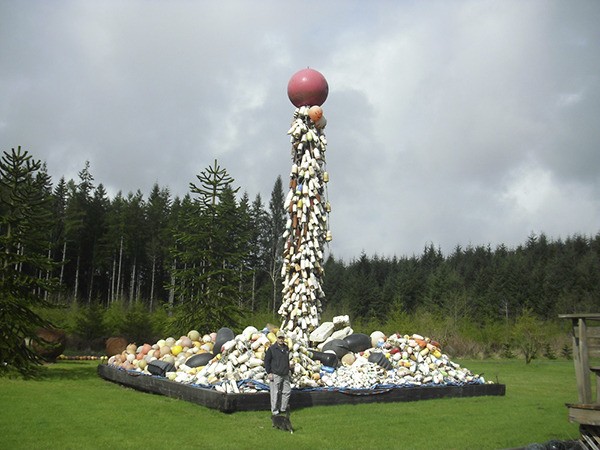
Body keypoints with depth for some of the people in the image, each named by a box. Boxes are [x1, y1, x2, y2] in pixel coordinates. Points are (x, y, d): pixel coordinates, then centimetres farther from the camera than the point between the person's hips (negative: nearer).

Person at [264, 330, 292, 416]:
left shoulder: (286, 348, 10)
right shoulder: (272, 349, -9)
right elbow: (266, 361, -6)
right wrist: (269, 373, -11)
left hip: (285, 375, 6)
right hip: (276, 375, -6)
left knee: (287, 391, 8)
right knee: (275, 393, -1)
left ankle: (283, 408, 22)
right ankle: (274, 410, 10)